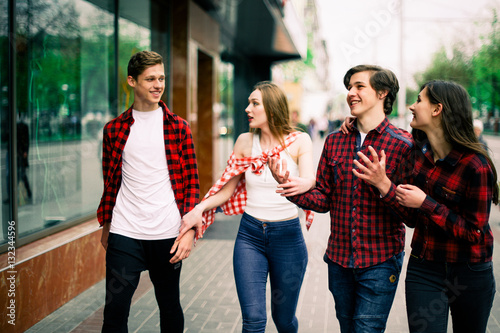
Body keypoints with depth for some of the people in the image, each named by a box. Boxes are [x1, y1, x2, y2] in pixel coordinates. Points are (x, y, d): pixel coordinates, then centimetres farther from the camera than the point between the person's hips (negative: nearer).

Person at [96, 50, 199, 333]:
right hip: (124, 235, 1)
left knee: (170, 305, 13)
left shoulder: (178, 127, 2)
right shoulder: (114, 129, 6)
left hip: (168, 235, 0)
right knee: (115, 310, -1)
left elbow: (192, 182, 1)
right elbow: (110, 182, 14)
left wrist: (189, 230, -8)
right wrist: (106, 228, 16)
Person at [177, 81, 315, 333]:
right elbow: (227, 189, 6)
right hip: (250, 235, 1)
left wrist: (301, 184, -45)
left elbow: (310, 179, -20)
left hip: (287, 236, -1)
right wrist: (199, 209, -10)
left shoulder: (299, 141, -4)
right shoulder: (245, 141, 4)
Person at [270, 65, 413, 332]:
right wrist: (291, 188, -12)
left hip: (380, 262, -5)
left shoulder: (402, 145, -9)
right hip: (339, 259, 5)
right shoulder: (334, 141, 6)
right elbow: (323, 199, 6)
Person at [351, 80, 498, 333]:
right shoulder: (418, 149, -2)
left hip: (469, 274, -4)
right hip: (423, 268, 4)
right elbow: (413, 218, 2)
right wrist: (382, 184, -12)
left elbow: (474, 232, -18)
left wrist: (426, 203, -21)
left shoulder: (475, 165, -20)